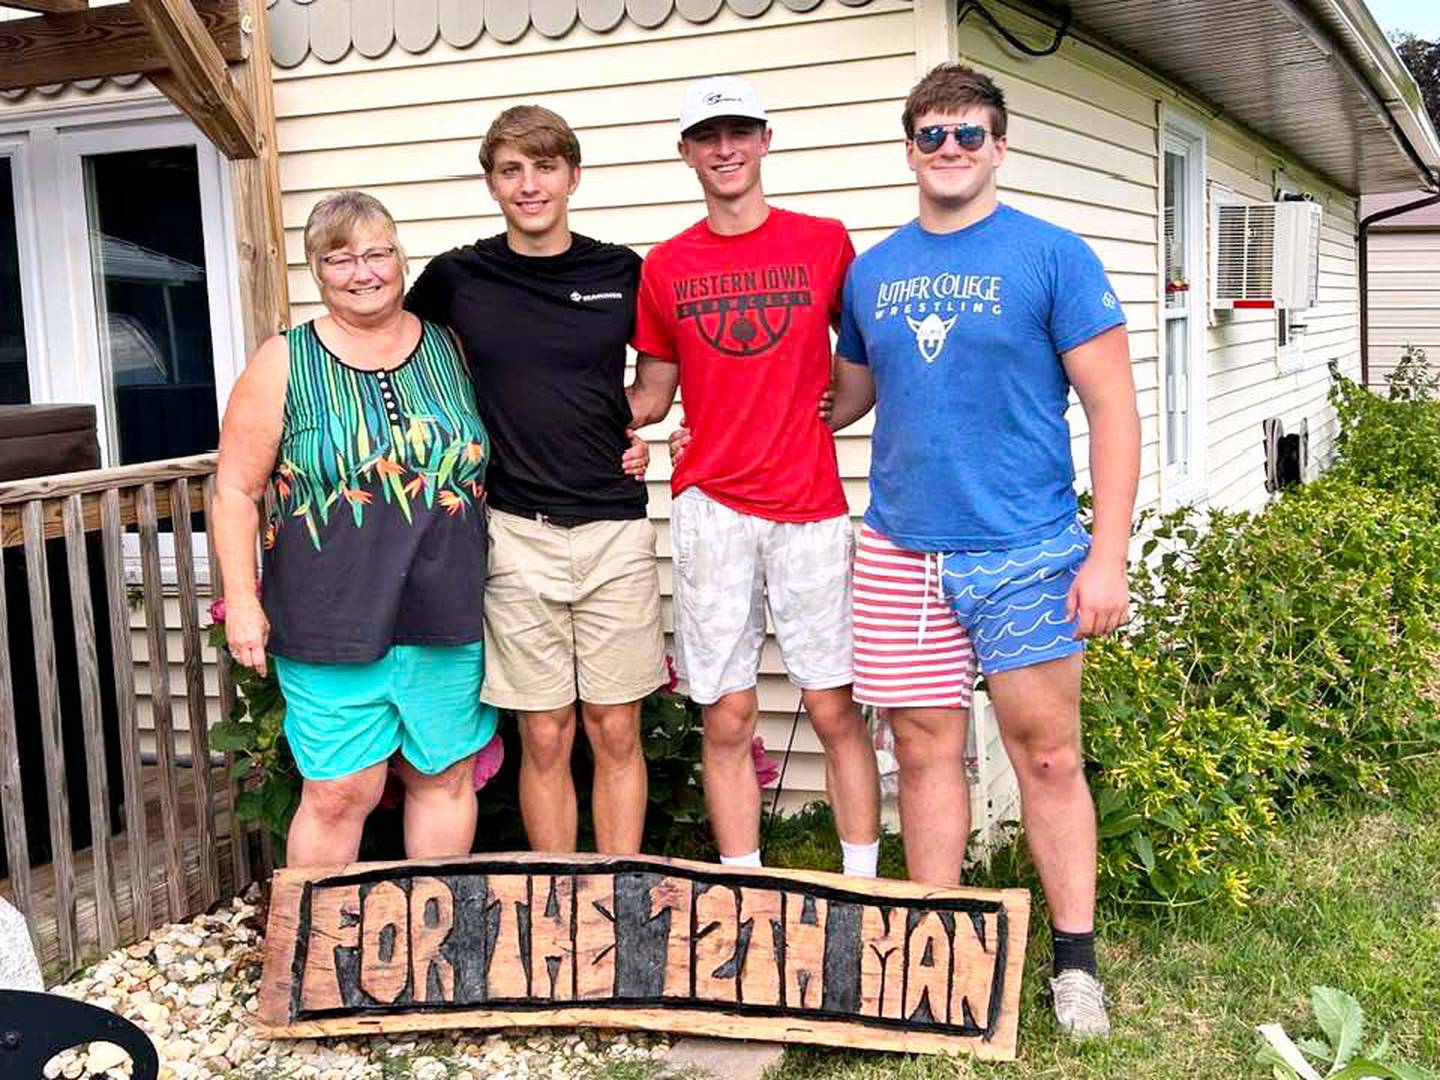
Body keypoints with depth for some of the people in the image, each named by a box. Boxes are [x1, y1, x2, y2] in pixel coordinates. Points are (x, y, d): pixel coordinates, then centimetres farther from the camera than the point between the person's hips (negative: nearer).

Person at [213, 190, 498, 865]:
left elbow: (488, 459, 15)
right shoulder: (284, 364, -1)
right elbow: (236, 489, 0)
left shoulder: (452, 349, 7)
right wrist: (242, 599, -7)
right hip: (332, 624, -3)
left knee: (445, 779, 12)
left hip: (447, 618, 3)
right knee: (339, 792, 0)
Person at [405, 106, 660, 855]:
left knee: (616, 731, 6)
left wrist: (641, 428, 3)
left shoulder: (621, 273, 3)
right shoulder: (457, 278, 1)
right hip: (517, 533, 0)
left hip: (615, 529, 1)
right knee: (544, 738, 5)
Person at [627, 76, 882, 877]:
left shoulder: (825, 242, 5)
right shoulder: (667, 266, 8)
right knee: (728, 718, 4)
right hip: (710, 509, 1)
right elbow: (651, 394, 13)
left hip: (812, 508, -1)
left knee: (835, 709, 2)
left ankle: (863, 890, 14)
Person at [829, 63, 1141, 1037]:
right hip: (902, 552, 4)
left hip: (1024, 551, -3)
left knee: (1047, 753, 3)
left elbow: (1114, 407, -5)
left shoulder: (1052, 255, -2)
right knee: (927, 752, 9)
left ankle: (1076, 960, 17)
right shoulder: (872, 270, 10)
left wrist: (1108, 553, -12)